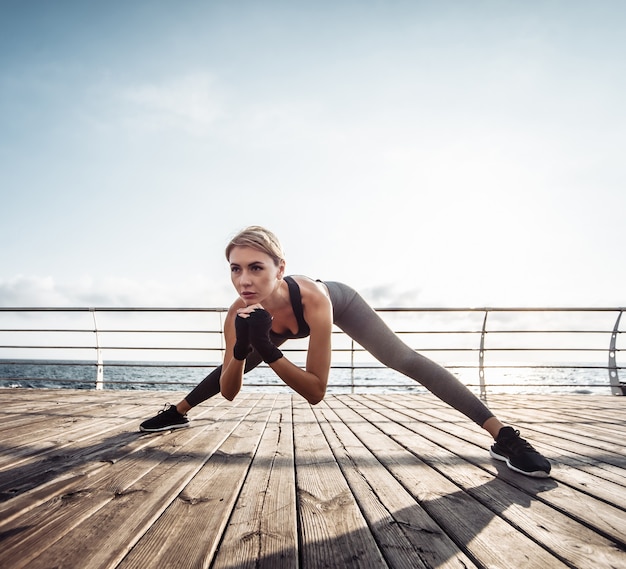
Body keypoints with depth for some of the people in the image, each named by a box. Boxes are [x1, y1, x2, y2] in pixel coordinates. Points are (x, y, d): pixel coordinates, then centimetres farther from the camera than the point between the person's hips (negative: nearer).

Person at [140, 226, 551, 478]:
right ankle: (178, 413, 43)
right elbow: (229, 391, -26)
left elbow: (316, 392, -42)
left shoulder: (314, 299, -47)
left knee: (406, 361, -18)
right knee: (232, 365, 14)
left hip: (342, 303, -4)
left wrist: (267, 351, -53)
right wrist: (241, 350, -45)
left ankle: (503, 436, -11)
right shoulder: (239, 315, -35)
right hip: (294, 325, 4)